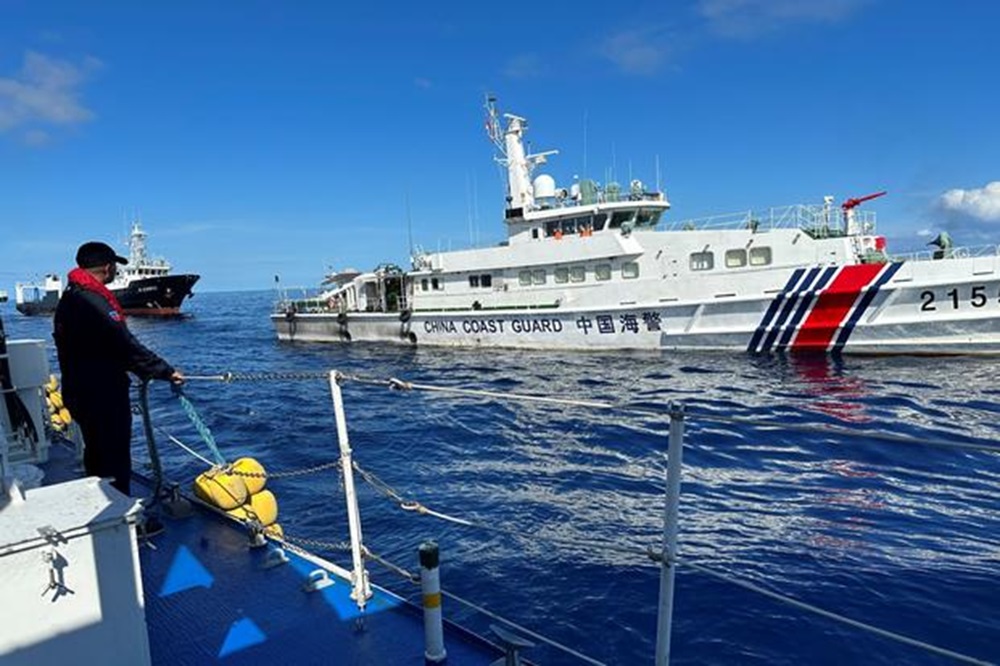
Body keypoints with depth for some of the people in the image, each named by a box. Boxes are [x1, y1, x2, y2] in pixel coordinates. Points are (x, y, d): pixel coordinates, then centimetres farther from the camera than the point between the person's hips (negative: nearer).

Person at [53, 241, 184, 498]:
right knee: (115, 460, -3)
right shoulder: (92, 300, -20)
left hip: (81, 391, 11)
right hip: (101, 395, -11)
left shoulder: (70, 296, 13)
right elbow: (125, 345, -25)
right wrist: (165, 371, -20)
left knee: (97, 456, 22)